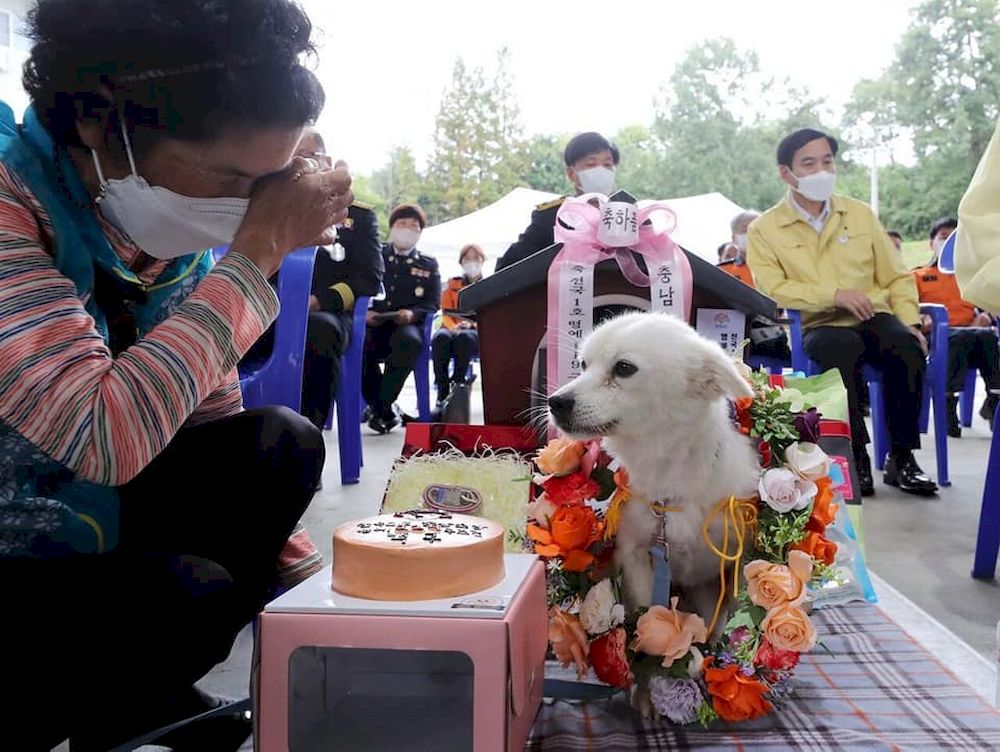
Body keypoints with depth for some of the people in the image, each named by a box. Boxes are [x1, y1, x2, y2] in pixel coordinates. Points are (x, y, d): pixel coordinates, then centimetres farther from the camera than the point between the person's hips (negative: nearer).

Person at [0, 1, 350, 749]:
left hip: (88, 524, 7)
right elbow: (106, 439, -38)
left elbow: (217, 426, 6)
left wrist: (269, 538, -2)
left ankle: (133, 689, 9)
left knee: (281, 445, -7)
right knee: (190, 596, -27)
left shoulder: (177, 228, -5)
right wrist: (257, 253, -32)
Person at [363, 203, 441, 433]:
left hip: (406, 325, 0)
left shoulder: (428, 264, 18)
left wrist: (412, 313, -13)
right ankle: (385, 412, -18)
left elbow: (432, 304, 9)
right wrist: (364, 312, -11)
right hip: (373, 324, 0)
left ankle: (380, 405, -24)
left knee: (409, 340, -38)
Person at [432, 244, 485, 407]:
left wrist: (471, 324, -14)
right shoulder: (452, 284, 24)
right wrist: (453, 327, -12)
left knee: (464, 337, -41)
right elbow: (446, 313, 12)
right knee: (441, 337, -37)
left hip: (479, 332, -2)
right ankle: (442, 392, -38)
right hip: (452, 328, 2)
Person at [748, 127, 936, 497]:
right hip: (818, 326, -3)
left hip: (874, 317, 3)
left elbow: (896, 277, 16)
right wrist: (834, 294, -17)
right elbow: (772, 289, -8)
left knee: (907, 347, -30)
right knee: (840, 348, -38)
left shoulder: (860, 213, 16)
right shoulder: (765, 229, 5)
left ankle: (901, 457, -15)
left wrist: (911, 321, -1)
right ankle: (855, 456, -25)